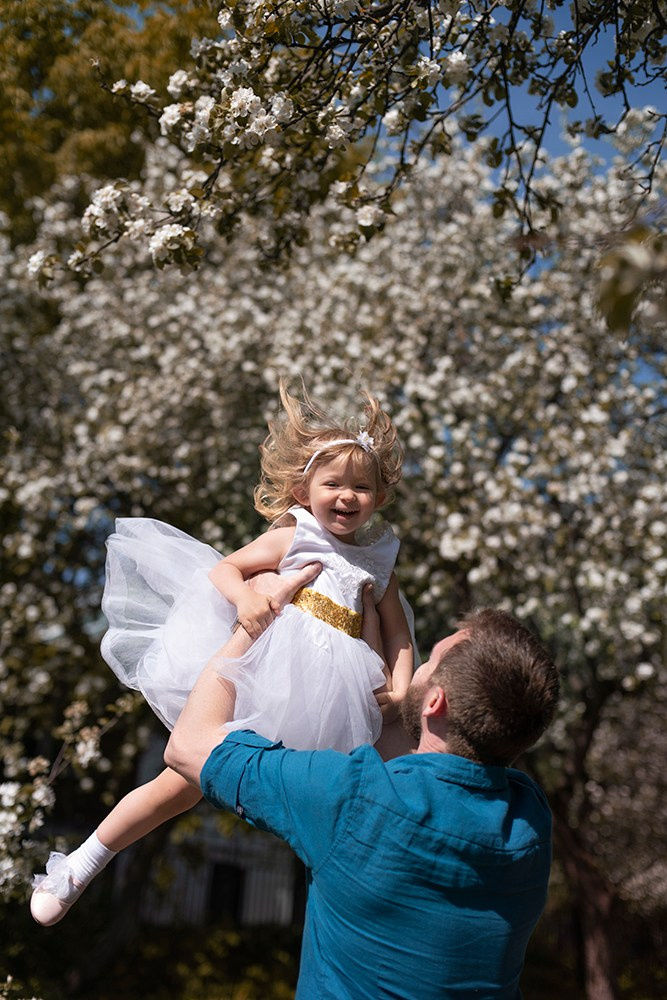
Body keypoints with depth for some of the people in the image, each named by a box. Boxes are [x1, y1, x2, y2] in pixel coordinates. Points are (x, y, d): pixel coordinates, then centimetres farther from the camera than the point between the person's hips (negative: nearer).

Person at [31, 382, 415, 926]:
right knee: (186, 779, -4)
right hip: (261, 665, -4)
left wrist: (401, 687, 0)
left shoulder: (379, 556, 14)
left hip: (319, 694, 4)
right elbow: (222, 569, 0)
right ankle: (81, 864, 11)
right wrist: (244, 597, -22)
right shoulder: (294, 535, 3)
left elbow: (398, 630, 16)